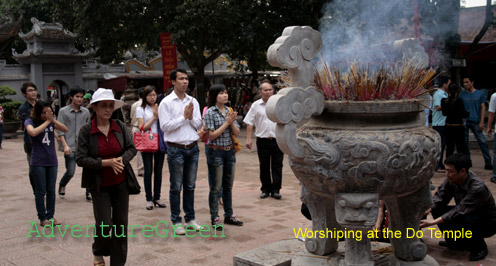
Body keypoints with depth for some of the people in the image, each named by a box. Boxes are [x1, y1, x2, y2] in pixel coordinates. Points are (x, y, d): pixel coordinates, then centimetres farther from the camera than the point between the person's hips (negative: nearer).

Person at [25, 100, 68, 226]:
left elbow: (65, 129, -8)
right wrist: (47, 121, -21)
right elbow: (33, 132, -27)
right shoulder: (30, 121, -6)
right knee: (40, 191, 4)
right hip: (38, 162, -4)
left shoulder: (51, 122, 4)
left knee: (51, 190, 10)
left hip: (52, 161, 4)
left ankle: (50, 216, 19)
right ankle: (42, 218, 14)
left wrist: (53, 119, -18)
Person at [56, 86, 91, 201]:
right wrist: (65, 145, -11)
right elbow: (60, 130, -2)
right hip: (70, 147, -3)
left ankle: (89, 193, 8)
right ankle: (62, 185, 30)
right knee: (70, 172, -2)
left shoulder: (86, 112, 9)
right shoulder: (63, 111, 1)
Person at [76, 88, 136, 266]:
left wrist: (121, 159, -16)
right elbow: (81, 159, -12)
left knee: (121, 223, 6)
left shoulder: (120, 126, -2)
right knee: (104, 224, -2)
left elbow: (131, 148, 4)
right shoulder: (86, 130, -9)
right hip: (100, 185, -3)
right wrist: (107, 163, -20)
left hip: (121, 183, 3)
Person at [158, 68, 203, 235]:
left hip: (192, 148, 5)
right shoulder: (166, 102, -6)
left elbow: (199, 125, 8)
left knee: (190, 186, 13)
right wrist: (184, 116, -14)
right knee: (176, 187, 3)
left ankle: (190, 218, 24)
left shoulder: (193, 102, 9)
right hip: (176, 149, -5)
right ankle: (176, 221, 13)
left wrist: (191, 117, -11)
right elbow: (165, 126, -14)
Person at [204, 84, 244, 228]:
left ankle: (229, 215, 26)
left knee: (228, 186, 15)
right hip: (216, 152, -6)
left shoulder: (230, 111, 7)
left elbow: (237, 133, 6)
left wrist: (232, 122, -11)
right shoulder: (210, 112, -10)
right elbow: (212, 135, -14)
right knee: (215, 187, 2)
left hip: (230, 151, 6)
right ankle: (214, 218, 11)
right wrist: (227, 122, -14)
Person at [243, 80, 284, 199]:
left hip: (277, 140, 0)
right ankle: (265, 189, 19)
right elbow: (249, 123, 3)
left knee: (277, 166, 1)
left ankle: (275, 190, 9)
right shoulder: (256, 105, 4)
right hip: (262, 140, 0)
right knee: (264, 167, 8)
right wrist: (248, 139, -4)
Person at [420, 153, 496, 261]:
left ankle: (479, 247, -6)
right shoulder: (451, 180, -14)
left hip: (487, 223, -7)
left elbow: (459, 211, -36)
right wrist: (424, 211, -28)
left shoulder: (477, 188, -33)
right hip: (467, 215, 7)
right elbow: (439, 198, -11)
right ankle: (457, 243, 7)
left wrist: (433, 222, -39)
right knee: (437, 209, -12)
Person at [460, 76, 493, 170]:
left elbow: (483, 108, 4)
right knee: (464, 142, 4)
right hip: (464, 121, 2)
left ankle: (488, 162, -3)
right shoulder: (462, 95, 10)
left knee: (482, 141, -6)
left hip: (476, 121, -2)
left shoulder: (480, 94, 7)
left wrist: (481, 122, -5)